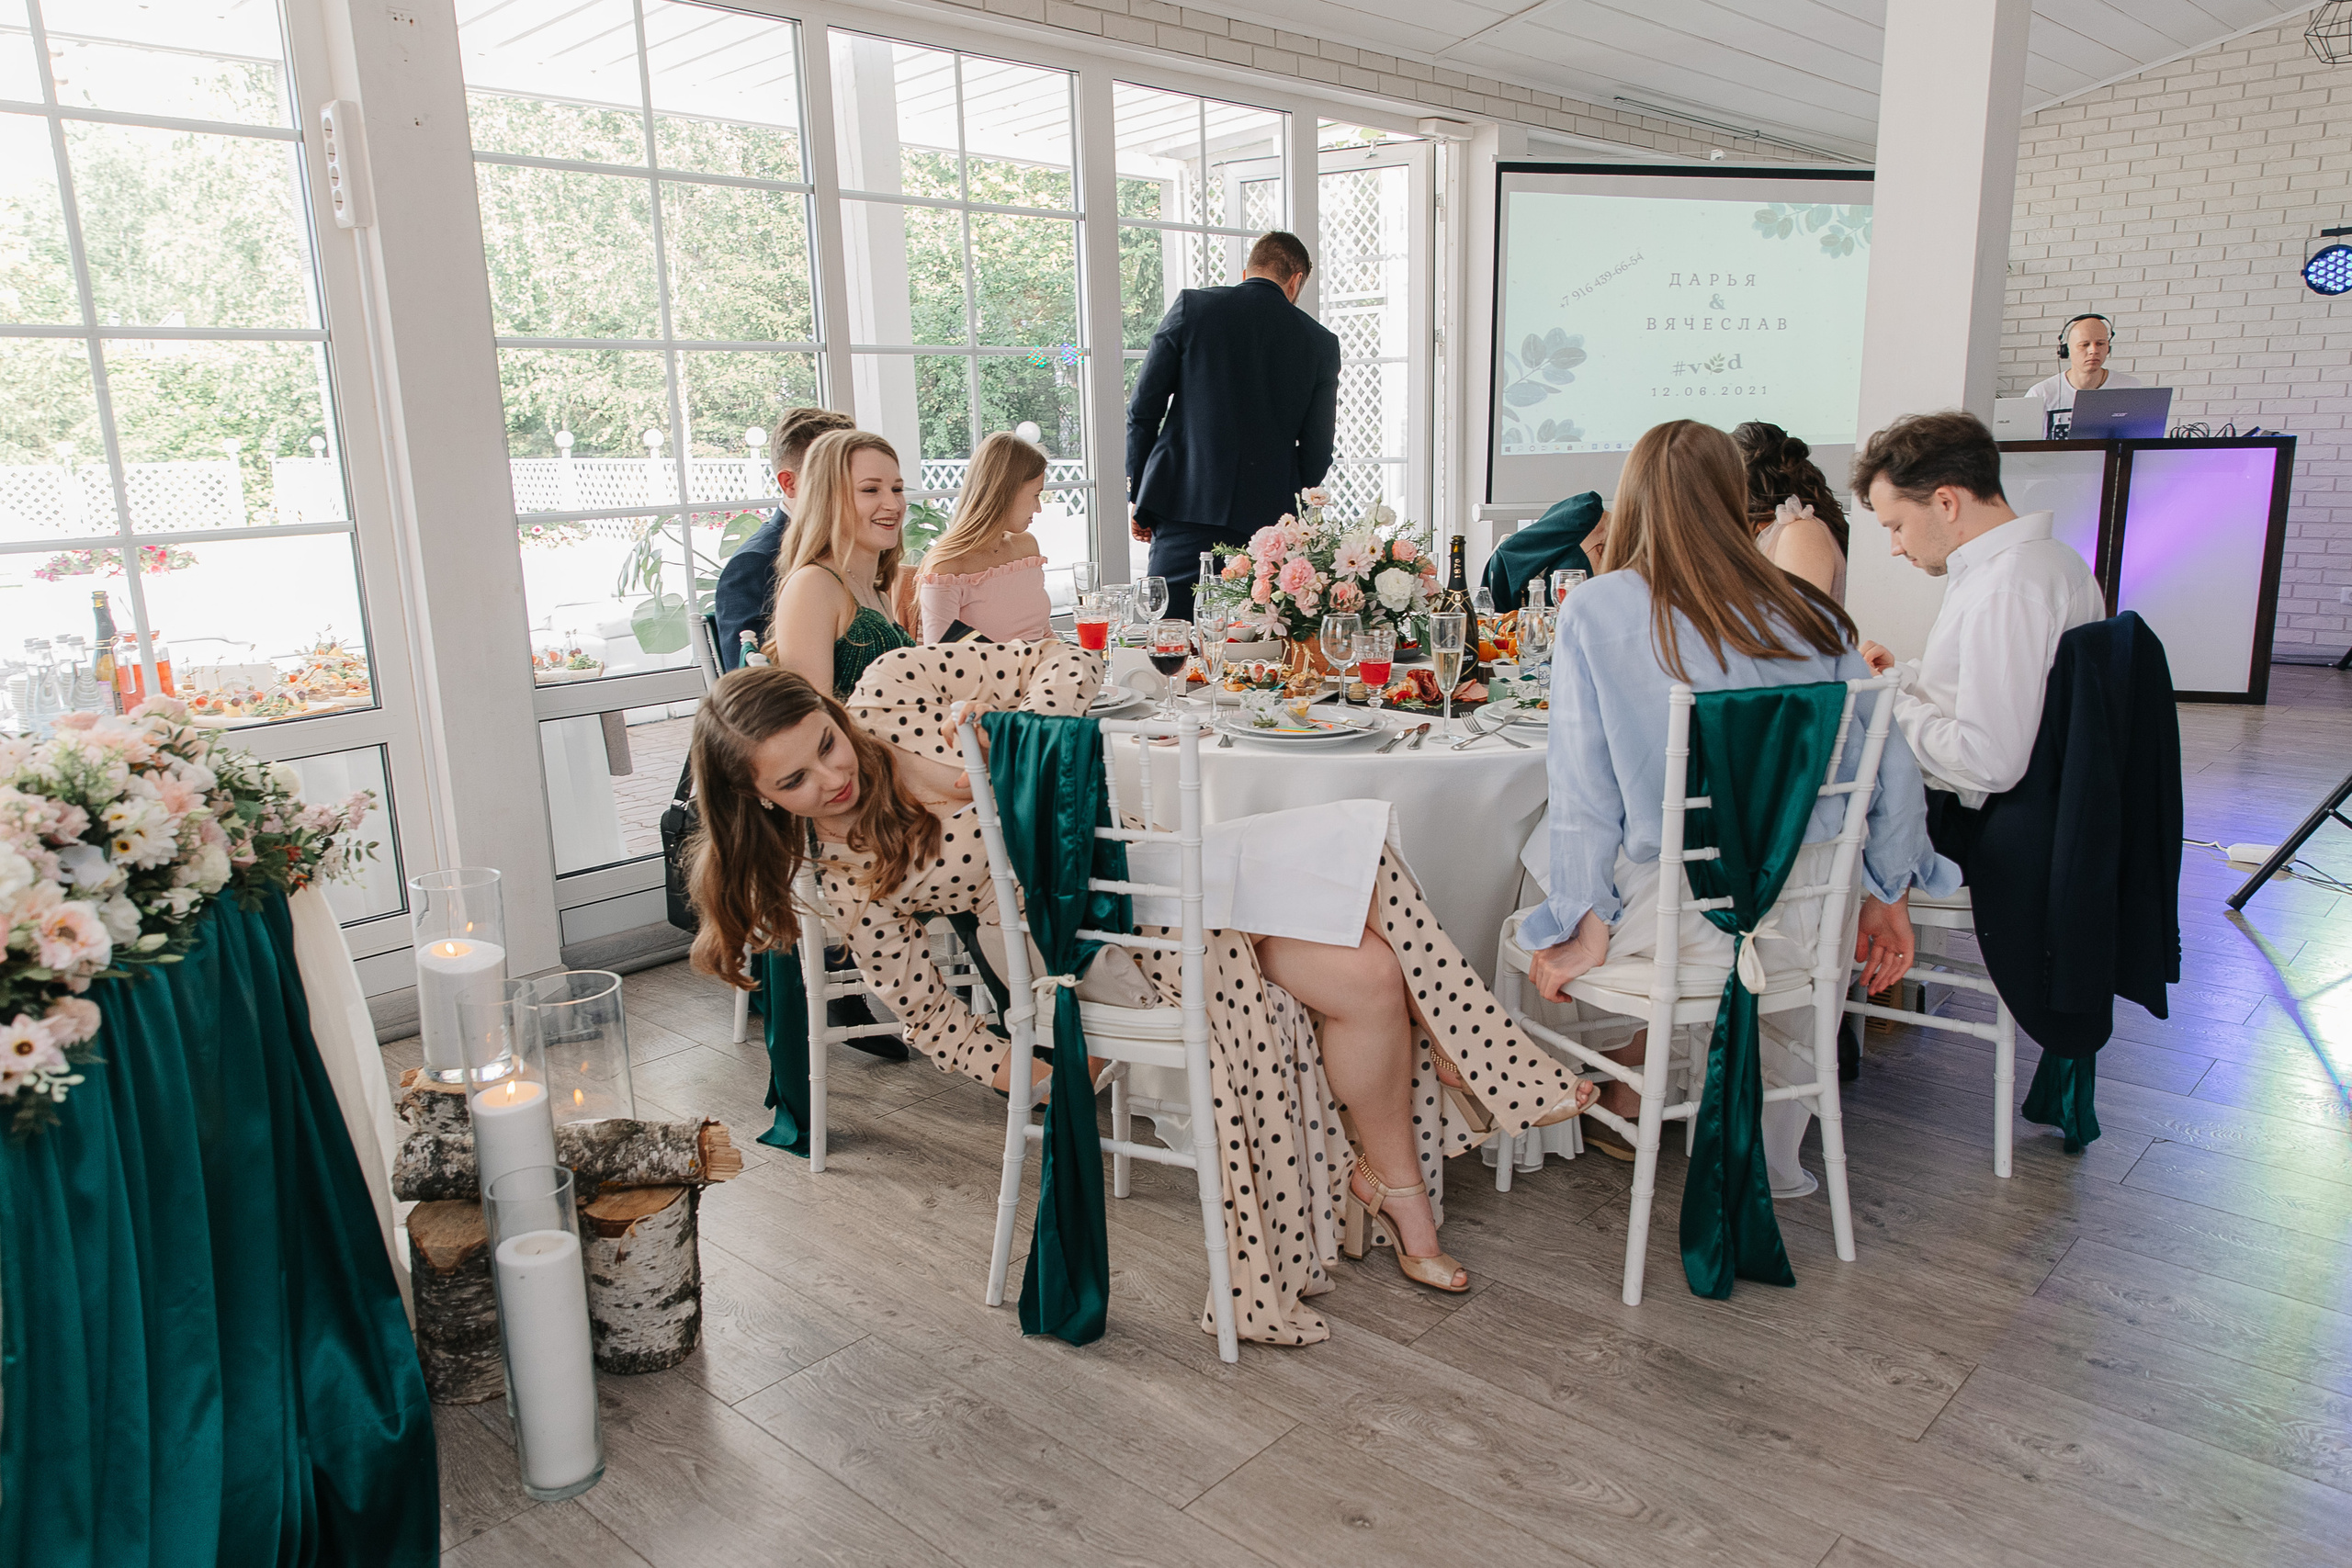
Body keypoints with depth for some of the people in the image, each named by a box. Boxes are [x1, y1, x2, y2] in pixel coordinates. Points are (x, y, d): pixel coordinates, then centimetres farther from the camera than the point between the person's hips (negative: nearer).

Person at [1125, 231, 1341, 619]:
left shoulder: (1192, 307, 4)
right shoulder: (1320, 342, 8)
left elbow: (1143, 409, 3)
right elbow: (1317, 449, 9)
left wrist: (1139, 494, 11)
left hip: (1187, 505, -2)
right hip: (1270, 518, 2)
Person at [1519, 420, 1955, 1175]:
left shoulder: (1593, 612, -7)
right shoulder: (1809, 613, 2)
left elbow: (1583, 786, -10)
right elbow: (1890, 761, 5)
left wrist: (1585, 931, -4)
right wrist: (1887, 899, 16)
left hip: (1681, 913, -3)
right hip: (1811, 920, 4)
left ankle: (1619, 1097, 36)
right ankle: (1768, 1167, 51)